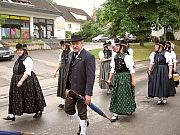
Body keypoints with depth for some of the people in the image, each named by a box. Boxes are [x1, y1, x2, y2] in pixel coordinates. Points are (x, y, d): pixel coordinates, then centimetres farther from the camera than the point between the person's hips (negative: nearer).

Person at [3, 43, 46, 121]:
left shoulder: (27, 59, -15)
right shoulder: (18, 59, 12)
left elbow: (28, 72, -22)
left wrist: (21, 81, -25)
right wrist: (18, 81, 17)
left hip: (26, 80, -9)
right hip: (17, 81, 9)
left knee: (30, 97, 3)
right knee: (15, 97, 8)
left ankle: (39, 111, 22)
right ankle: (12, 115, 15)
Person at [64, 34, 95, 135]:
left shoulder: (88, 57, -17)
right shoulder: (71, 54, 8)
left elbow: (91, 77, -20)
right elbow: (69, 71, 12)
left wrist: (88, 93, -23)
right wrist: (67, 86, 11)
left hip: (82, 90, -7)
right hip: (71, 89, 7)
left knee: (82, 113, 7)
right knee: (68, 109, 16)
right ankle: (84, 121, 40)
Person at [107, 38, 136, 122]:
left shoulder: (127, 57, -13)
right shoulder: (115, 57, 7)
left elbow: (132, 69, -13)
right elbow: (113, 69, 11)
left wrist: (133, 80, -14)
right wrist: (110, 79, 10)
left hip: (126, 77, -7)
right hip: (117, 77, 7)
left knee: (126, 95, 5)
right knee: (116, 95, 6)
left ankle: (130, 110, 29)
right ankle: (115, 114, 13)